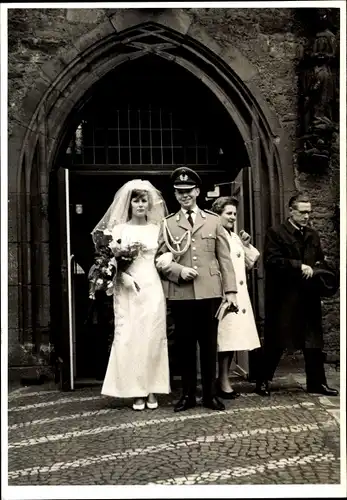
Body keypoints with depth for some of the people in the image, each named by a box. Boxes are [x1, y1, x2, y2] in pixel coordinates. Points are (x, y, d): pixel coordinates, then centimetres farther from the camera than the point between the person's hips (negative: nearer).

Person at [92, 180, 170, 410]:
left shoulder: (158, 229, 9)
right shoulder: (119, 229, 5)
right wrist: (122, 276, -14)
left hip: (152, 289, 1)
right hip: (127, 291, -1)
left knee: (153, 338, 3)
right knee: (129, 339, -2)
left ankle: (152, 389, 13)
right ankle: (137, 391, 7)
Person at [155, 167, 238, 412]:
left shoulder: (214, 221, 10)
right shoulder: (167, 224, 9)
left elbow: (225, 258, 6)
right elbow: (160, 259, 5)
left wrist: (231, 290, -1)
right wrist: (178, 270, -13)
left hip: (209, 291, 0)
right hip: (180, 293, 0)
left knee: (209, 344, 6)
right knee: (185, 345, 7)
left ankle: (210, 393, 18)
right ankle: (188, 394, 19)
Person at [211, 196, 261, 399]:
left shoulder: (235, 237, 17)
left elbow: (250, 263, 20)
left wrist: (247, 245, 7)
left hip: (238, 295, 8)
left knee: (233, 337, 9)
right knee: (225, 337, -6)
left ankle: (224, 378, 18)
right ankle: (223, 382, 1)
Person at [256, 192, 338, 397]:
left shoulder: (313, 235, 15)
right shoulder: (276, 233, -5)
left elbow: (321, 262, 20)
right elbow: (271, 260, -16)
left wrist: (314, 270, -2)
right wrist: (299, 266, -20)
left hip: (309, 297, 6)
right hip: (284, 297, -6)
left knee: (314, 341, 9)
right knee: (276, 341, 3)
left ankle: (317, 382, 19)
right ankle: (263, 381, 15)